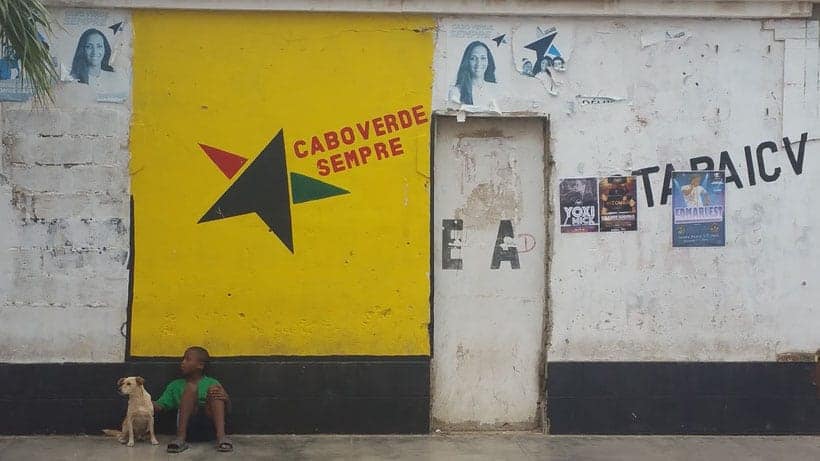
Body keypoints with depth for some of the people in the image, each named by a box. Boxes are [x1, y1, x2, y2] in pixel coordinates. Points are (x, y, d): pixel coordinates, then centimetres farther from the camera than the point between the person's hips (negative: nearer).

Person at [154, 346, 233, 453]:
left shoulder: (212, 383, 15)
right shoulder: (175, 385, 22)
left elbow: (226, 410, 8)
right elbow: (159, 406, 14)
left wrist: (226, 399, -14)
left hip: (209, 428, 0)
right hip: (188, 427, 0)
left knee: (214, 388, -18)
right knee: (191, 387, -16)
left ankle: (221, 436, -36)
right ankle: (181, 438, -32)